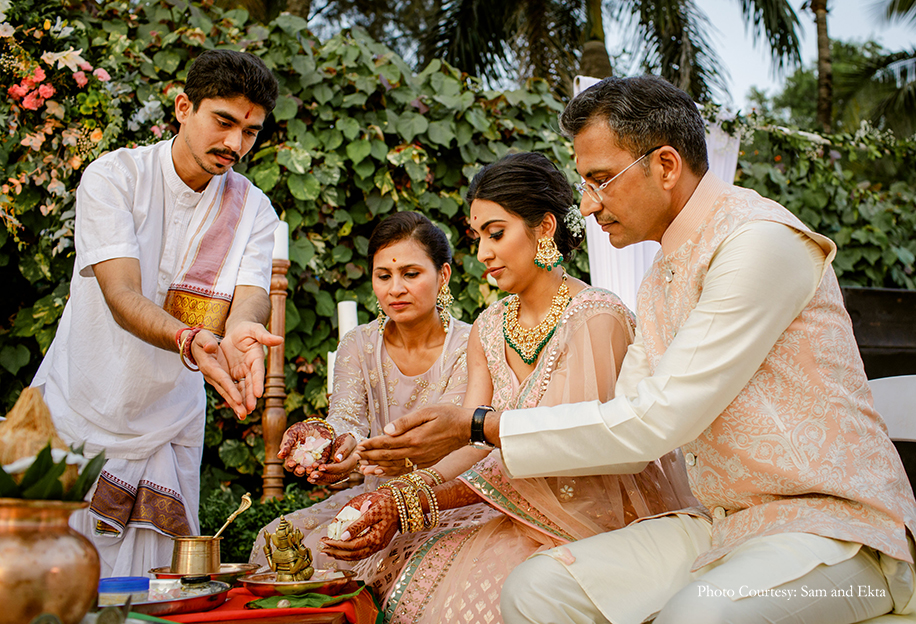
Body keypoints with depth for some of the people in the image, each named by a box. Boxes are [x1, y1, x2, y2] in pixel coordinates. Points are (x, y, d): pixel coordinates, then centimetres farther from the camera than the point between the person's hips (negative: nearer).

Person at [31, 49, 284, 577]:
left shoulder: (254, 211, -2)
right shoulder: (113, 177, -12)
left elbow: (251, 296, -17)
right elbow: (123, 297, -23)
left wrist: (241, 329, -43)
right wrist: (191, 340, -44)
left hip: (169, 430, 2)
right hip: (78, 415, -2)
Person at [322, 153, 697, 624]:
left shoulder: (598, 317, -14)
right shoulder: (487, 331, 8)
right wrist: (395, 501, -19)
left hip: (608, 524, -5)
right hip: (532, 523, 5)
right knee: (421, 572, -18)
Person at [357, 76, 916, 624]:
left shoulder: (759, 240, -17)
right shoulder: (660, 281, 12)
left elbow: (659, 420, -20)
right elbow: (628, 432, 9)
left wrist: (478, 427, -15)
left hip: (832, 521, -7)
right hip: (725, 522, 7)